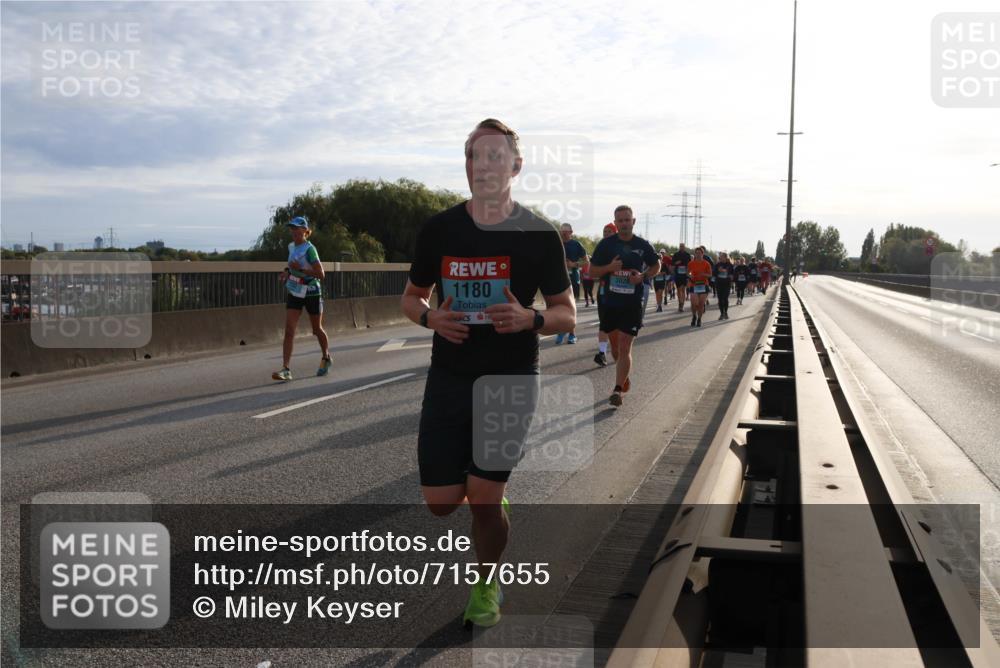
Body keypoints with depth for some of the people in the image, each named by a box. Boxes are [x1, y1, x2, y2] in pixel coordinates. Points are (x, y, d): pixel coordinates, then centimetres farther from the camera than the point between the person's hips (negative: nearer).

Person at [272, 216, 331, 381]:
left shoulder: (309, 249, -19)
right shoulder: (291, 247, 2)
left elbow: (321, 274, -23)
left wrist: (300, 269, -28)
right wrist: (287, 271, 3)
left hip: (312, 294, -5)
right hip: (294, 293, 6)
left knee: (317, 329, 13)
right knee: (289, 331, -8)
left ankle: (326, 359, 39)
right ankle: (286, 370, -12)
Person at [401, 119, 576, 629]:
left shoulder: (538, 235, -5)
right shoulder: (438, 229, 1)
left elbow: (567, 314, 1)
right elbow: (411, 297, 12)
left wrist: (530, 319, -21)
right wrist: (430, 317, -11)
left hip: (510, 380, -3)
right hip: (448, 379, 3)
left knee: (483, 500, -4)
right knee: (441, 502, 3)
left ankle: (487, 585, 25)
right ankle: (494, 507, 39)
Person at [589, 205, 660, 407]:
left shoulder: (643, 245, 0)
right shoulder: (606, 244, -1)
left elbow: (656, 266, 14)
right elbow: (592, 271, 2)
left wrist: (643, 276, -6)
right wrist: (610, 267, -17)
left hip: (632, 304, -2)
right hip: (609, 302, 2)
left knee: (625, 348, -8)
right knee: (615, 345, 15)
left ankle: (618, 389, -8)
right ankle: (624, 374, 40)